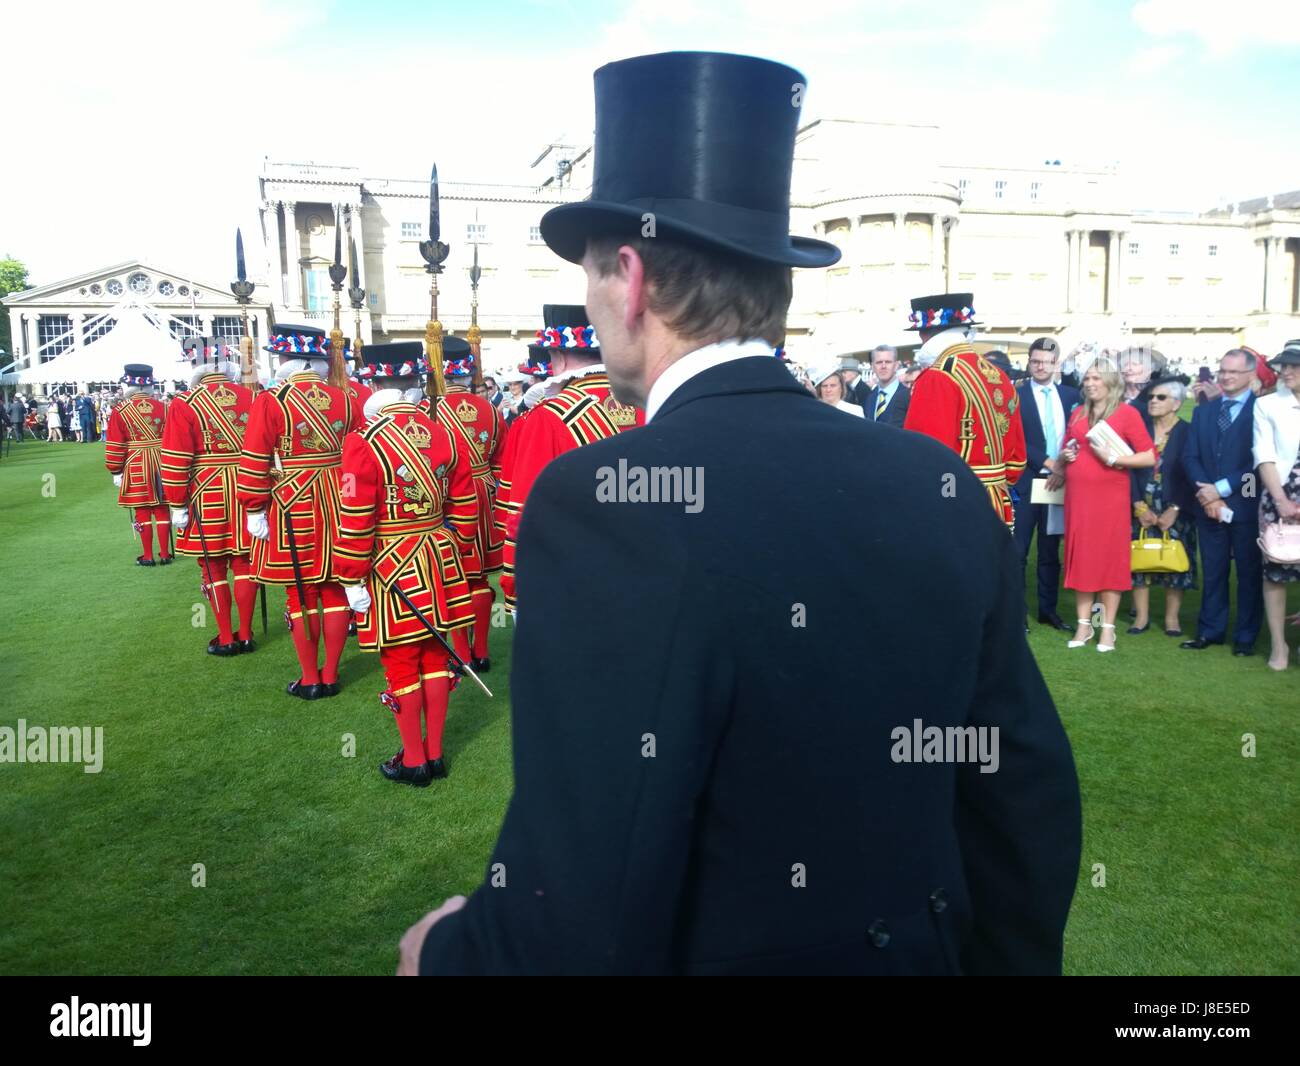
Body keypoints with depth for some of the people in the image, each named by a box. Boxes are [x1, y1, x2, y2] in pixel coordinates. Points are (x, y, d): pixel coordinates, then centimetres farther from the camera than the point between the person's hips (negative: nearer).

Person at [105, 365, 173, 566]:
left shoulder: (120, 411, -6)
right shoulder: (162, 407, 0)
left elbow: (114, 446, -6)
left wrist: (115, 472, 4)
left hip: (136, 468, -2)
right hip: (161, 465, 2)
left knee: (143, 512, 6)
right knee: (162, 510, 10)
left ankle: (148, 557, 11)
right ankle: (165, 555, 14)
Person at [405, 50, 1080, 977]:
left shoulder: (606, 501, -27)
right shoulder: (943, 486, -8)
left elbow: (576, 931, -28)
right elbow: (1031, 806, 0)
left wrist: (447, 951, -7)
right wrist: (999, 959, 16)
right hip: (919, 953, 6)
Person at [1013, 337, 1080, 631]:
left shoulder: (1071, 395, 9)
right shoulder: (1015, 395, -3)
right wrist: (1045, 461, -16)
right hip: (1026, 481, -4)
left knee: (1050, 551, 11)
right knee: (1017, 551, 0)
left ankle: (1048, 609, 20)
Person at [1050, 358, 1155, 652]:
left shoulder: (1127, 413, -3)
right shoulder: (1077, 413, 11)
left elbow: (1150, 457, -7)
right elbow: (1065, 452, 23)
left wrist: (1113, 458, -16)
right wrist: (1064, 458, 1)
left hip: (1111, 495, -4)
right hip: (1078, 494, 4)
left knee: (1111, 556, 1)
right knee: (1081, 555, 5)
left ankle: (1108, 627, 9)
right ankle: (1084, 624, 13)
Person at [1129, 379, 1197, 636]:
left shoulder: (1188, 432, -1)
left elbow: (1191, 476, -6)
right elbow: (1130, 469, 0)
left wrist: (1174, 510, -13)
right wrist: (1139, 506, -10)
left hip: (1175, 511, -2)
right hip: (1141, 510, 2)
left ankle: (1172, 618, 10)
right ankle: (1141, 616, 9)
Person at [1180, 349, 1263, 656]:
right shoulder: (1203, 411, 13)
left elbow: (1259, 460, -12)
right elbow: (1190, 457, 6)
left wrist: (1221, 488, -15)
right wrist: (1206, 493, -8)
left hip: (1246, 505, -4)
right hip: (1209, 504, 4)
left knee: (1249, 572, 5)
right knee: (1212, 571, 10)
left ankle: (1246, 637, 14)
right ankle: (1210, 631, 18)